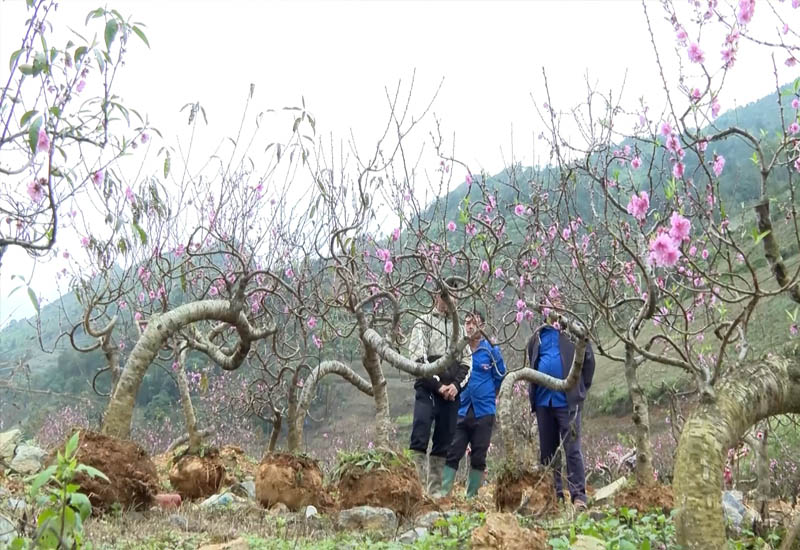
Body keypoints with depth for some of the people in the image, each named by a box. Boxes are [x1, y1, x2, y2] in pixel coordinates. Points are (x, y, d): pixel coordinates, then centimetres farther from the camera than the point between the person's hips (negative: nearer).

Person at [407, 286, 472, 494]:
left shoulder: (459, 328, 20)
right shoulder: (423, 323, 5)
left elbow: (466, 362, 14)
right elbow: (418, 358, -6)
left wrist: (456, 385, -4)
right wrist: (438, 385, -12)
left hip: (452, 393, 5)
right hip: (427, 391, -5)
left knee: (443, 444, 5)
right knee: (419, 440, -15)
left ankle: (435, 490, 9)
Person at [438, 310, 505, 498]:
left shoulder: (491, 350, -1)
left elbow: (500, 378, 8)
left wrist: (486, 395, 10)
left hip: (483, 412, -1)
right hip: (460, 411, 1)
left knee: (478, 457, 6)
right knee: (452, 454, -5)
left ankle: (472, 495, 14)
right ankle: (444, 492, -5)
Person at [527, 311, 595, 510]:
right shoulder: (538, 335, 11)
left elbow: (588, 361, 0)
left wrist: (580, 390, 1)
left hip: (567, 401, -5)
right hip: (543, 401, 5)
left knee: (572, 449, -5)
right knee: (547, 451, 10)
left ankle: (578, 495, 0)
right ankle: (554, 493, 19)